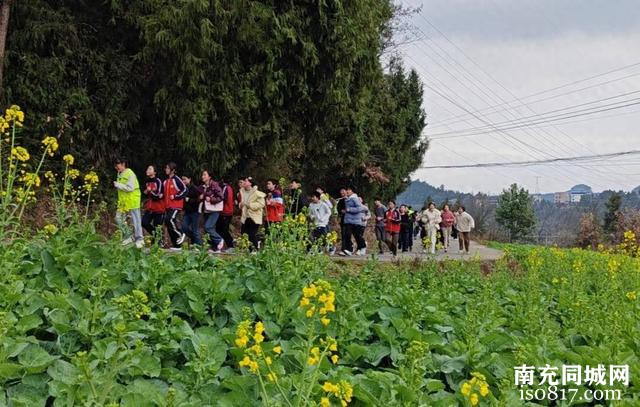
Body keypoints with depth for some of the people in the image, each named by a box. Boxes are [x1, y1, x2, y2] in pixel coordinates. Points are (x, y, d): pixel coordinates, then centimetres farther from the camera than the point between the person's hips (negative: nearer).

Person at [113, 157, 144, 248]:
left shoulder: (130, 174, -13)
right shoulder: (120, 174, 13)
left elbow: (130, 188, -21)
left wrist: (118, 185, -17)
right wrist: (116, 186, 6)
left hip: (132, 202, -9)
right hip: (123, 202, 9)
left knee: (136, 221, -3)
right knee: (119, 219, 5)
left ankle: (139, 240, 4)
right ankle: (129, 236, 16)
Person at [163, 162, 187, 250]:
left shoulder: (176, 180, -8)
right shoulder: (166, 181, 16)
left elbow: (184, 190, -13)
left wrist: (175, 196, -13)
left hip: (176, 205, -8)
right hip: (168, 206, 9)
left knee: (170, 220, -25)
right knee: (167, 223, 5)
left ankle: (180, 234, -1)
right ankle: (176, 245, 11)